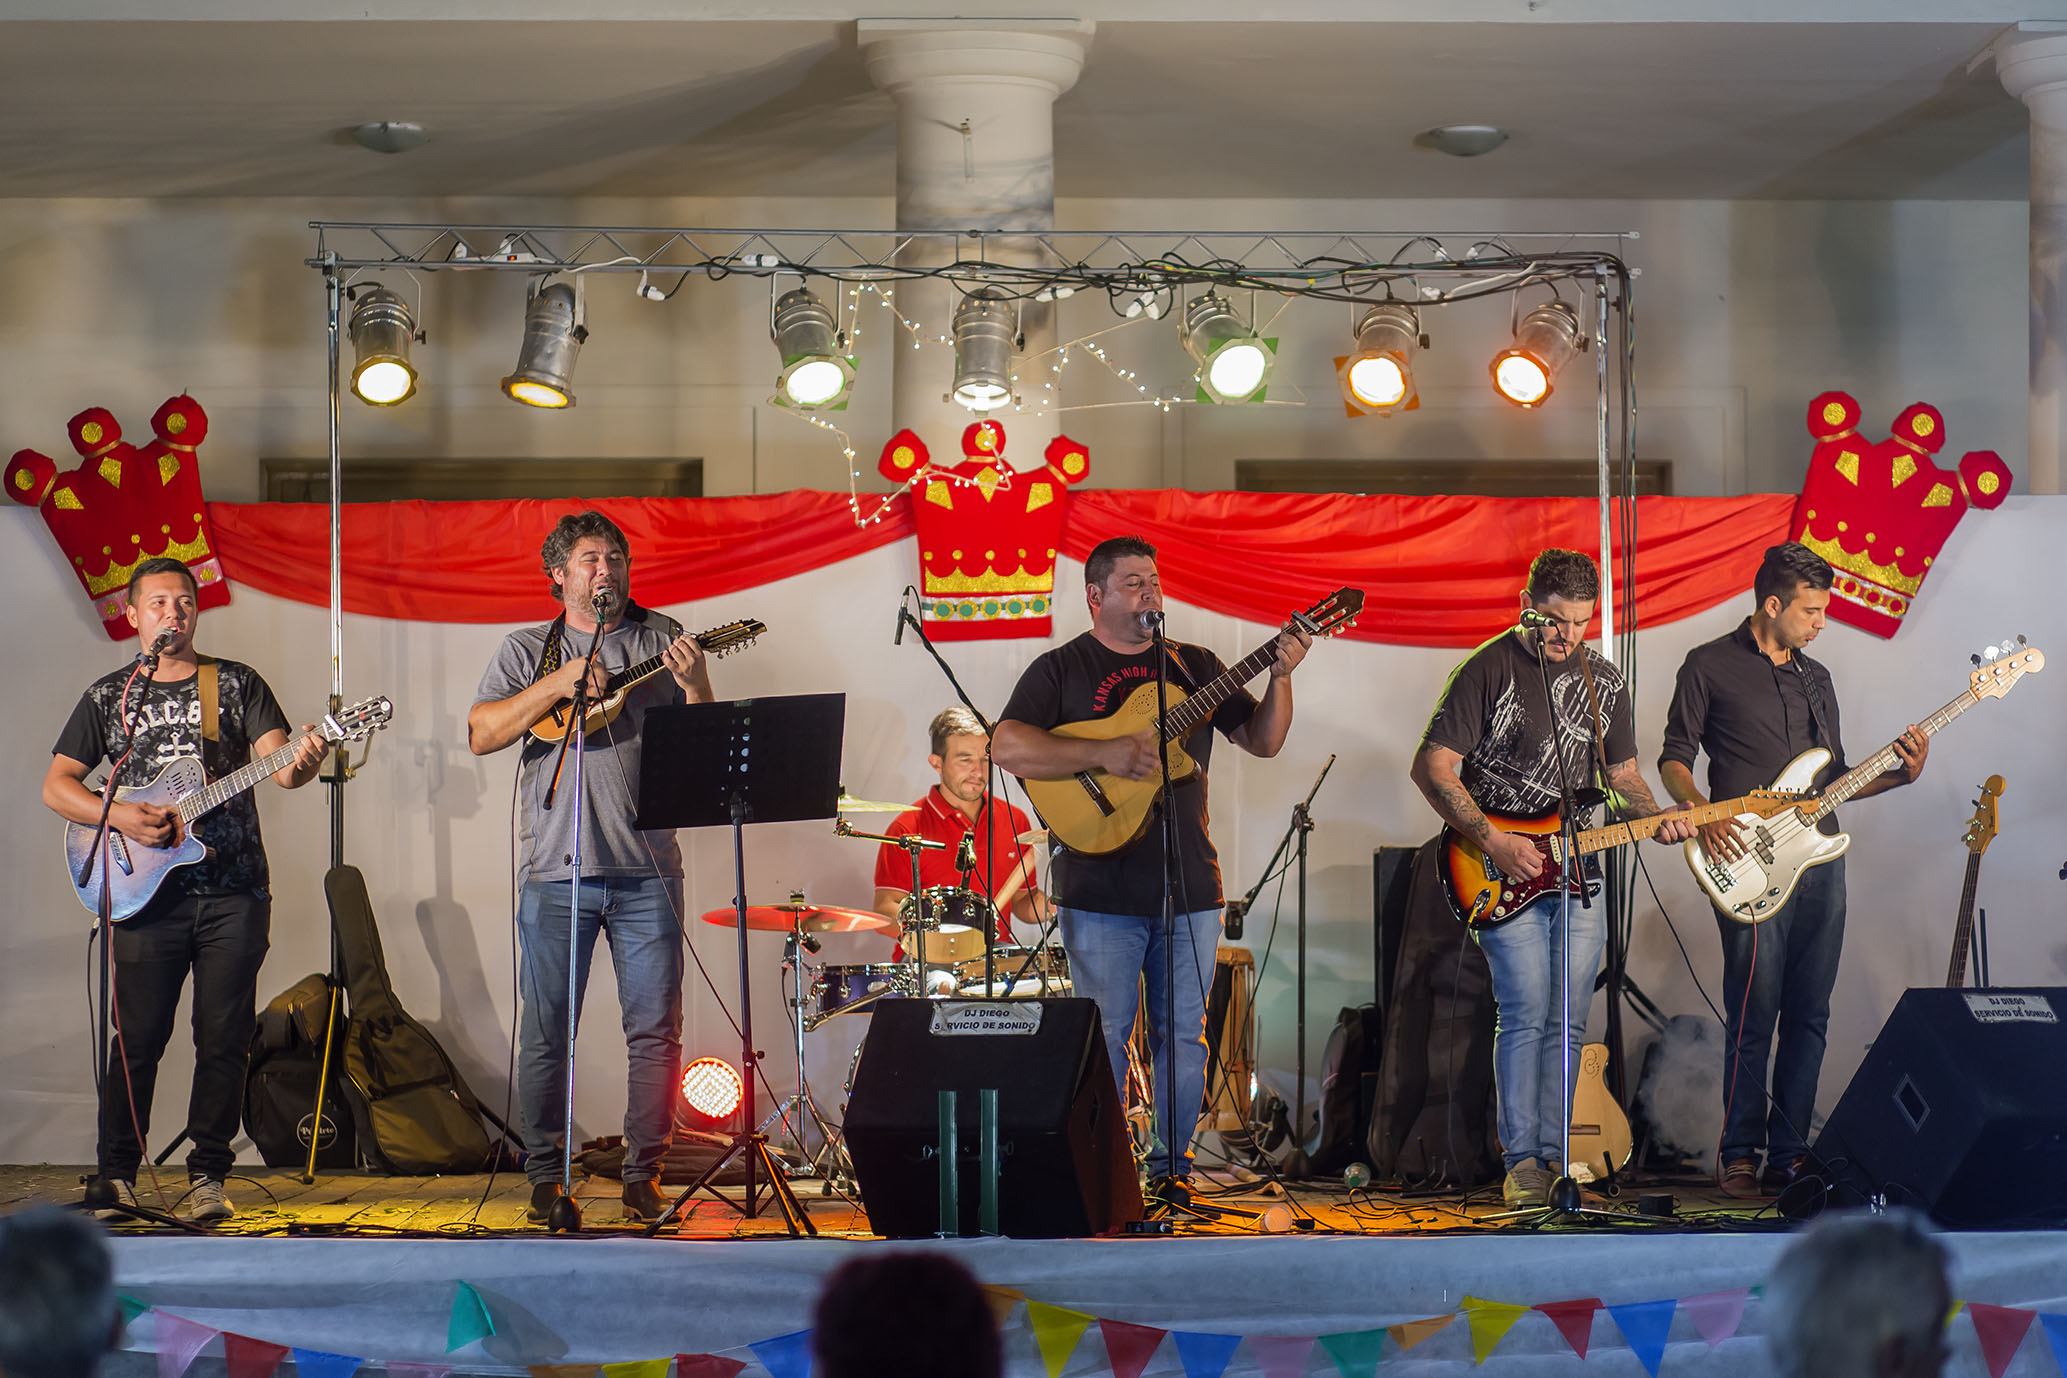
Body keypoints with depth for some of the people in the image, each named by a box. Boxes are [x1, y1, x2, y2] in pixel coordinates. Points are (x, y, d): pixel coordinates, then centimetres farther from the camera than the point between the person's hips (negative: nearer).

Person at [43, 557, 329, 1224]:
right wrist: (121, 817, -9)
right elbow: (57, 786, 7)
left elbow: (277, 762, -4)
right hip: (148, 894, 0)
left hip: (233, 892, 0)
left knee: (225, 1039, 0)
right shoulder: (109, 695, 9)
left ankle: (208, 1175, 8)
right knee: (138, 1039, -3)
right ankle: (116, 1175, 7)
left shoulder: (237, 684, 7)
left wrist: (299, 765, -28)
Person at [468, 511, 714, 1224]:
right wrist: (555, 686, -11)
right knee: (546, 1032, 0)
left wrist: (694, 683, -14)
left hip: (646, 867, 0)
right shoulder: (528, 650, 12)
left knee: (655, 1029, -1)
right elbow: (480, 734, -1)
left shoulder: (661, 639, 10)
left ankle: (642, 1175, 8)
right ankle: (545, 1177, 10)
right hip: (555, 867, 0)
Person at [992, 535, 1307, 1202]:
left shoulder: (1195, 665, 13)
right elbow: (1007, 747, -13)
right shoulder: (1061, 669, 1)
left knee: (1184, 1033, 6)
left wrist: (1280, 677, -6)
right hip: (1101, 889, -4)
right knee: (1104, 1035, -1)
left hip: (1190, 883, 4)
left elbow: (1262, 741, 12)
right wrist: (1104, 754, -21)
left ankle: (1173, 1167, 15)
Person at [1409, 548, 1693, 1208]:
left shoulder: (1604, 680, 11)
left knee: (1567, 1022, 4)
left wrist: (1654, 817, 0)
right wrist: (1493, 842, -15)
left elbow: (1621, 772, 21)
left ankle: (1553, 1155, 11)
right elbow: (1431, 767, -9)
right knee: (1526, 1015, -12)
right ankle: (1521, 1160, -4)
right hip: (1503, 875, -5)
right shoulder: (1487, 670, -7)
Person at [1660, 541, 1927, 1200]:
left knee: (1809, 1016, 4)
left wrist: (1898, 774, 7)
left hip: (1820, 861, 6)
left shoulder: (1816, 679, 20)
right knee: (1754, 1015, -9)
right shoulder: (1711, 666, 3)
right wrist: (1703, 815, -14)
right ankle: (1740, 1157, -1)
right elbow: (1674, 758, 2)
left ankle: (1788, 1152, 9)